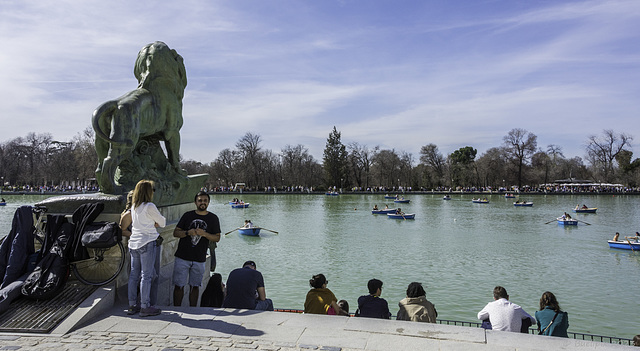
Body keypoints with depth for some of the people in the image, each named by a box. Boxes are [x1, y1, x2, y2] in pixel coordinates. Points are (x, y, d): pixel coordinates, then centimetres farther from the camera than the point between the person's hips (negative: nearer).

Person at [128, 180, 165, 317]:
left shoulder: (134, 206, 11)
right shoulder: (149, 207, -12)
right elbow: (162, 222, -1)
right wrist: (157, 223, 18)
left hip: (133, 243, 8)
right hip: (146, 243, -8)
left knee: (134, 274, 12)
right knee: (147, 275, -3)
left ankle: (132, 305, 18)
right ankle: (145, 307, 0)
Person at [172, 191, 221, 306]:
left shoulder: (213, 218, 4)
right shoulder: (187, 215, 5)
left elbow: (217, 238, 3)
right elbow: (175, 233, 4)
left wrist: (204, 234, -15)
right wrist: (188, 232, -15)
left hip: (199, 259, 0)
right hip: (182, 257, 0)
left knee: (195, 286, 8)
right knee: (179, 286, 2)